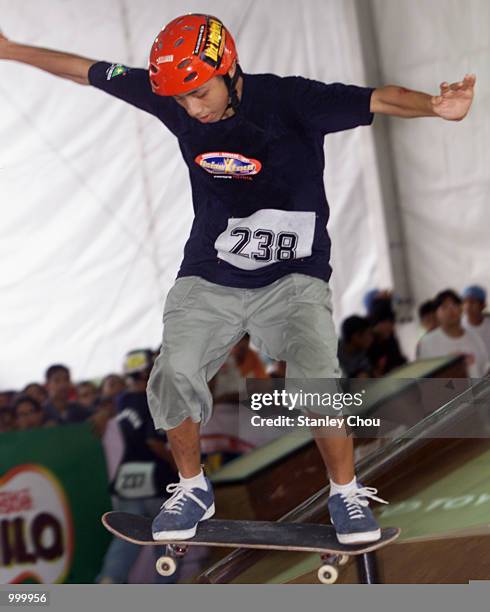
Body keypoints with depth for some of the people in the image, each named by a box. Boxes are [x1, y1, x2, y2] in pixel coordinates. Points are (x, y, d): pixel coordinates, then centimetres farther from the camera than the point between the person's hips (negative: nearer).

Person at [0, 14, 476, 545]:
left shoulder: (289, 101, -18)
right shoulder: (171, 98, -6)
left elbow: (375, 101, -29)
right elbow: (87, 72, 6)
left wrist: (432, 106, -49)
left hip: (292, 278, -3)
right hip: (207, 279, 3)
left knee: (317, 385, -17)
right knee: (174, 377, -11)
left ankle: (346, 493, 9)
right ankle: (193, 489, 16)